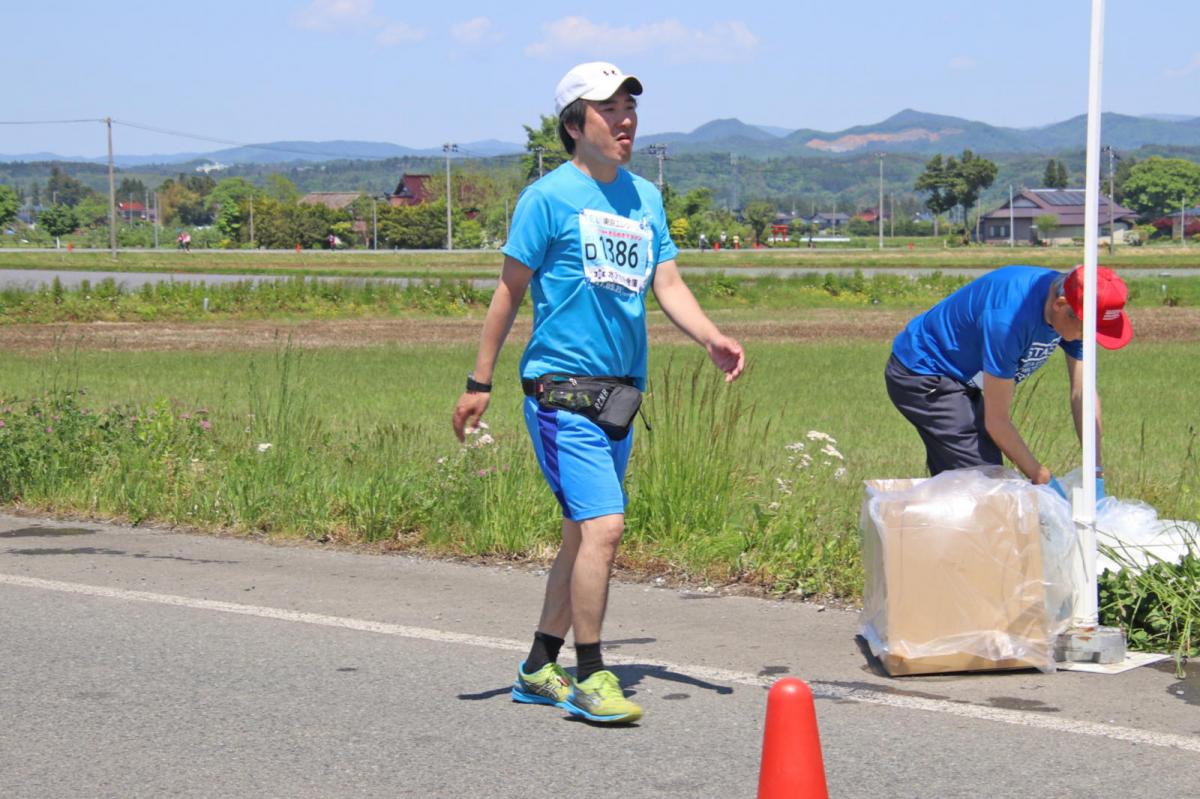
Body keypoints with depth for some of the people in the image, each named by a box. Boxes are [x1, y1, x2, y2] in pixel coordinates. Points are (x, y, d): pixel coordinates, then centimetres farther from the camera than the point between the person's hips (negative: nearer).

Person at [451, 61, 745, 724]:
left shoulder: (646, 198, 13)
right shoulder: (549, 197, -6)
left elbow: (668, 285, 10)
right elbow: (510, 291, -3)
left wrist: (712, 339, -9)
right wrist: (479, 382, -3)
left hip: (619, 396, 7)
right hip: (562, 390, -7)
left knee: (583, 534, 12)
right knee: (602, 526, -15)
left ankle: (539, 670, 24)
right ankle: (589, 679, -5)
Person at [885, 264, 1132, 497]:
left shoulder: (1074, 312, -13)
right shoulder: (1009, 317, -38)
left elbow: (1083, 394, -7)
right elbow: (997, 421, -30)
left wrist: (1096, 475, -14)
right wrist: (1044, 480, -23)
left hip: (961, 378, 9)